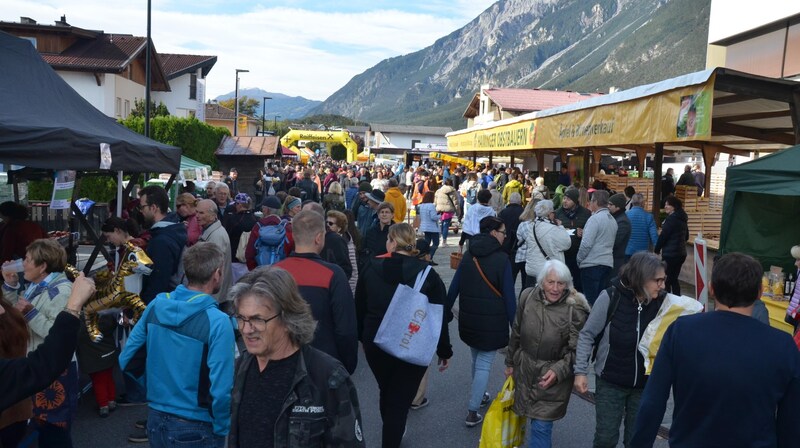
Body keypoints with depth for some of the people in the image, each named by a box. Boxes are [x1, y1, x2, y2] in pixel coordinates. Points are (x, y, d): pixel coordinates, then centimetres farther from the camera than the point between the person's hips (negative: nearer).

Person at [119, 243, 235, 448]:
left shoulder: (157, 304, -6)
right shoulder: (217, 322, -23)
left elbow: (127, 360, 1)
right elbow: (220, 389, -24)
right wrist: (222, 430, -8)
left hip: (156, 420, 5)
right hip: (196, 429, -5)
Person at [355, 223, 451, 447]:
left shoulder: (371, 269, -4)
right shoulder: (427, 273, -11)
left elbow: (359, 309, 5)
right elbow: (441, 316, -8)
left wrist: (364, 338, 20)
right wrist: (444, 351, 3)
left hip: (376, 344, 4)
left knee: (386, 393, 26)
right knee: (400, 400, 6)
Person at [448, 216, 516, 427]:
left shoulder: (468, 255, 3)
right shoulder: (501, 259, -13)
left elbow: (454, 287, 6)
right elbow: (509, 295, -11)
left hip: (468, 318, 6)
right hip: (491, 320, -6)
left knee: (476, 358, 24)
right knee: (484, 363, 2)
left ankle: (479, 396, 42)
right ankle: (472, 412, 3)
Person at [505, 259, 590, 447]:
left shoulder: (575, 308, -17)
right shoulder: (528, 296, -6)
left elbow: (576, 350, -12)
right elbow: (516, 333, 7)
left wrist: (558, 370, -24)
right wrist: (510, 362, 14)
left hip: (555, 375, -4)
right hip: (525, 368, 4)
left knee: (541, 426, -3)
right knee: (533, 417, 16)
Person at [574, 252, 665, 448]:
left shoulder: (661, 301, -10)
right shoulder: (610, 297, -17)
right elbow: (587, 335, -9)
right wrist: (581, 371, -11)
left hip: (645, 384, 2)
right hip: (610, 381, -2)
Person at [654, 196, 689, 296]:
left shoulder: (671, 218, -15)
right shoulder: (682, 218, 12)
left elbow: (663, 236, -15)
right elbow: (686, 236, 21)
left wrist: (656, 250, -3)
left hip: (670, 254, -9)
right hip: (681, 253, 9)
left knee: (666, 279, -3)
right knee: (674, 279, 16)